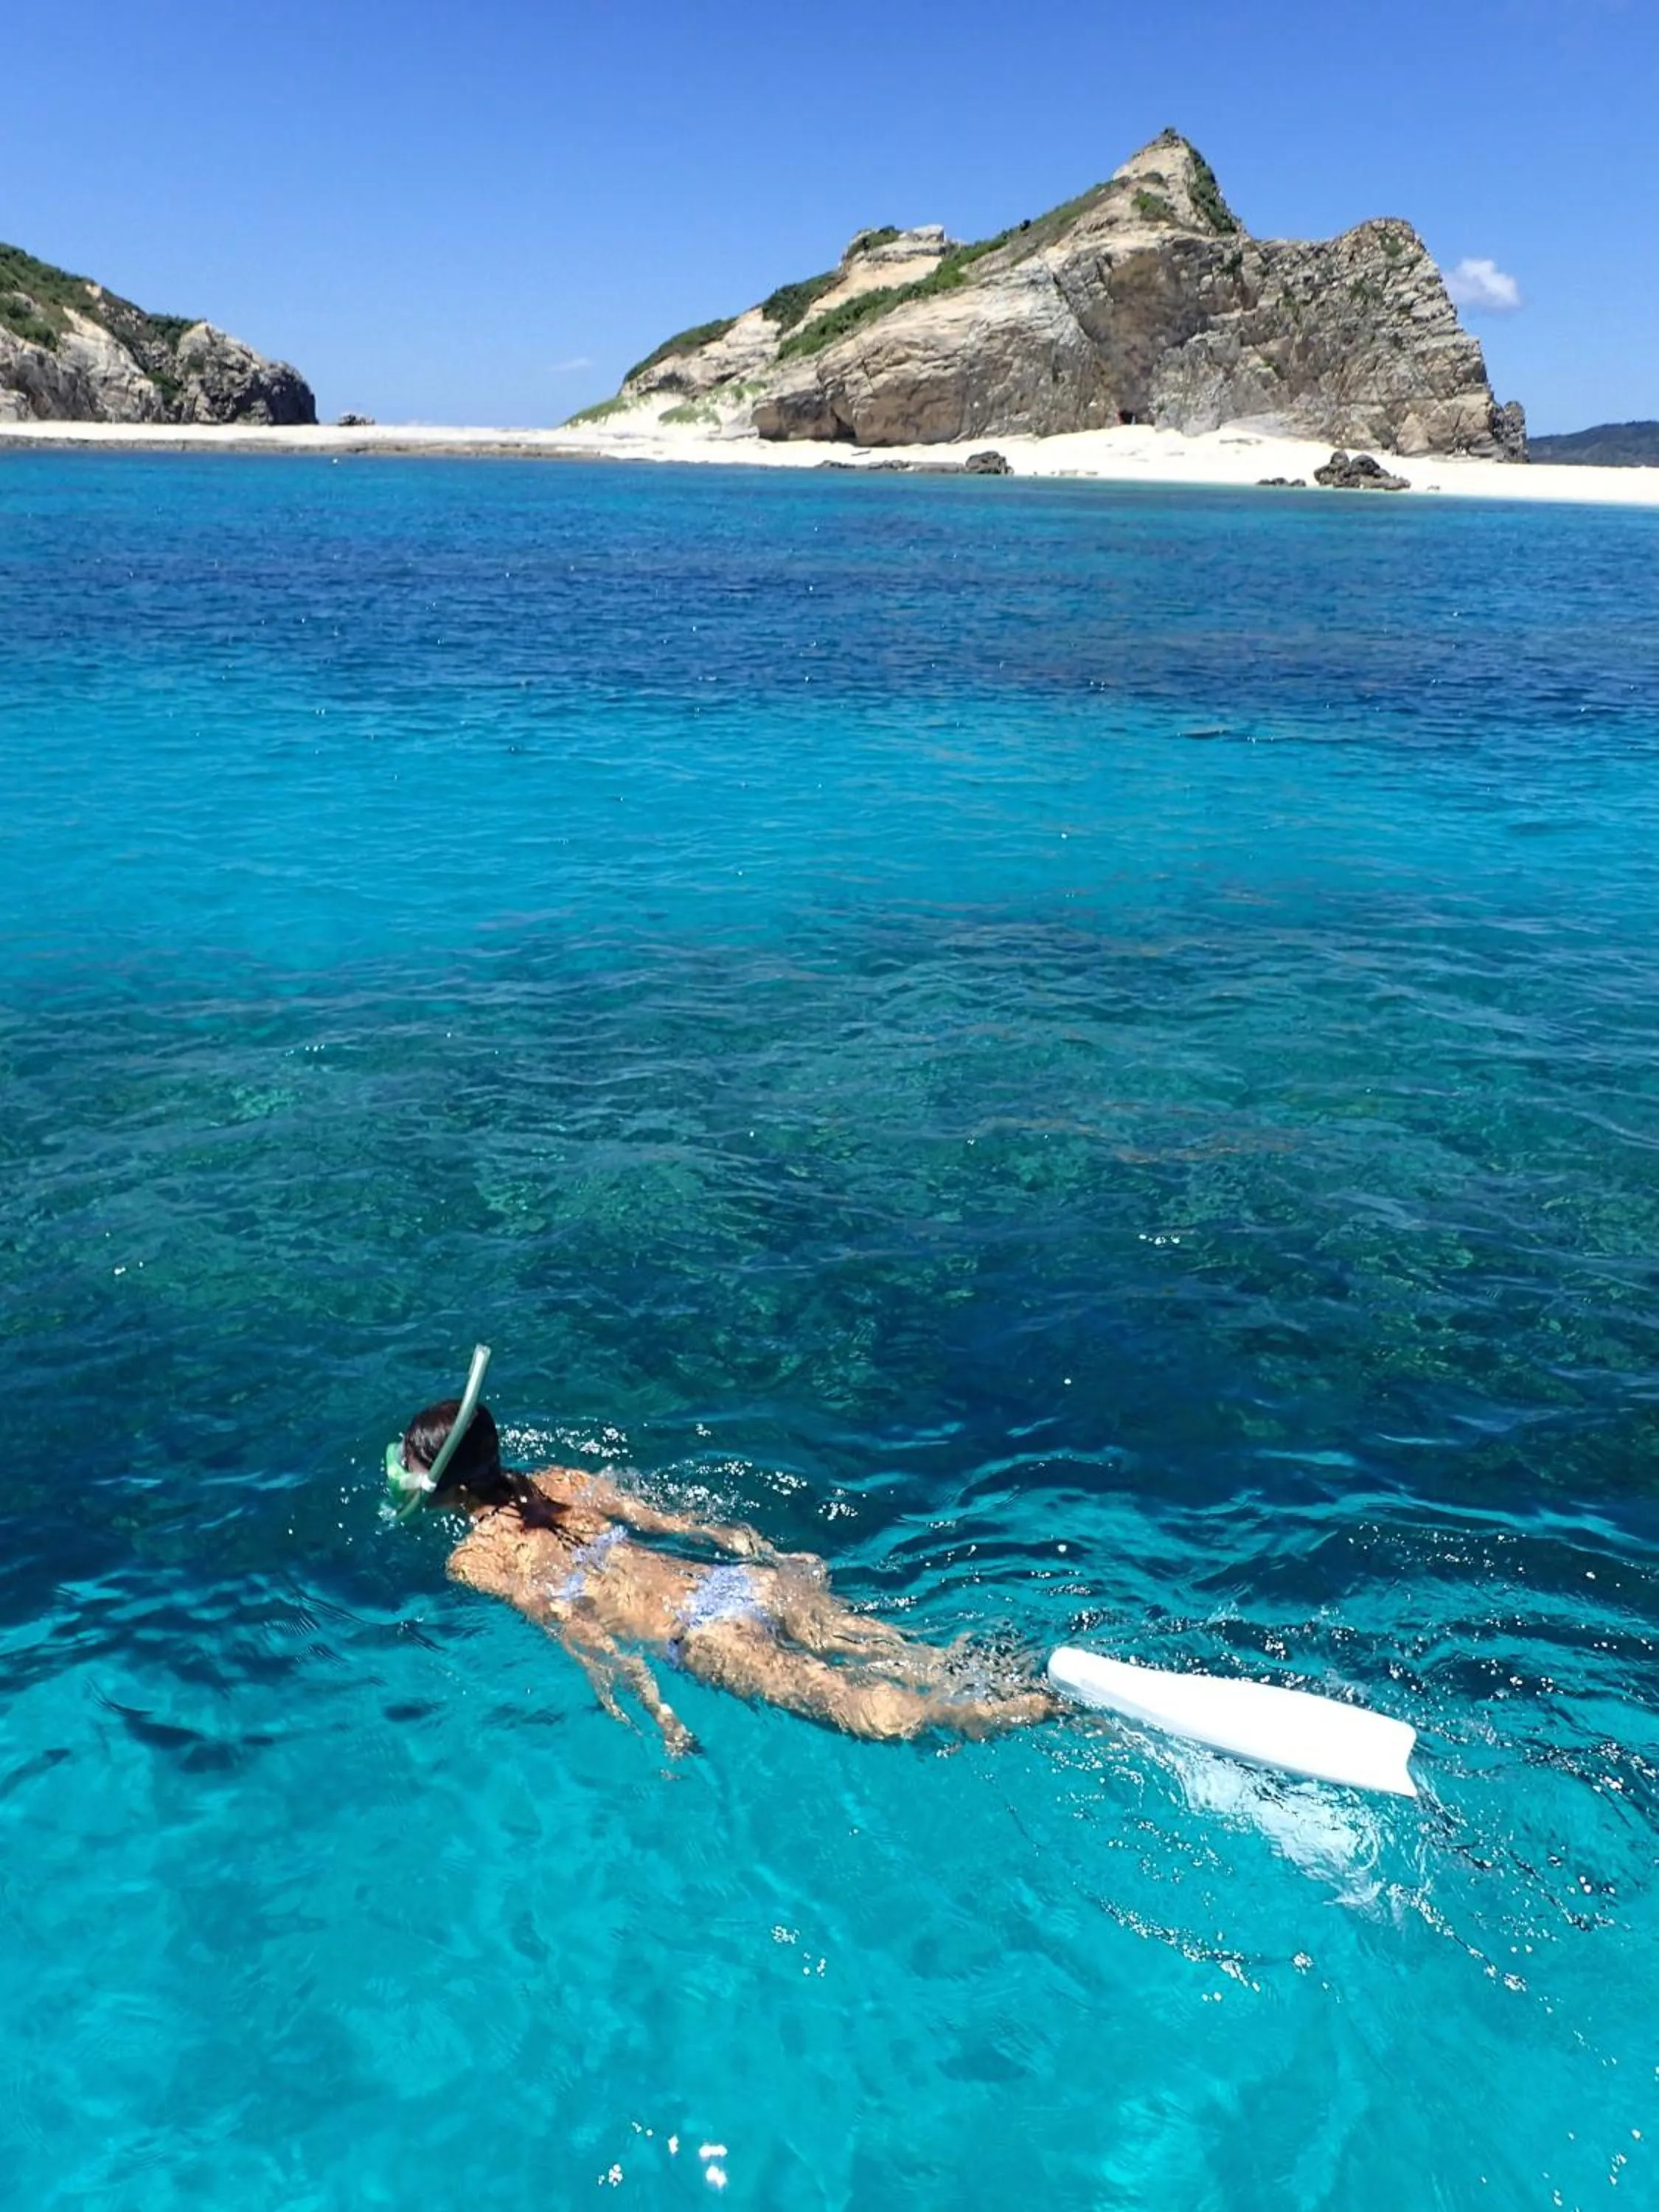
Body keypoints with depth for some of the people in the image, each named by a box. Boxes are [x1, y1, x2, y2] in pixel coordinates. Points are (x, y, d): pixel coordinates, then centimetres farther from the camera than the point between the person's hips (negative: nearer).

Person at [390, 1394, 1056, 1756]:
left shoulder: (474, 1561, 2)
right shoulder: (561, 1481, 19)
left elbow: (567, 1621, -10)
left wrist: (655, 1707, -16)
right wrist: (774, 1557, 17)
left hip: (702, 1635, -7)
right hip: (746, 1581, 7)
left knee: (881, 1716, -14)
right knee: (897, 1652, 2)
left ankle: (1052, 1708, -23)